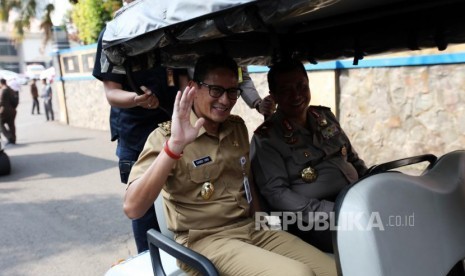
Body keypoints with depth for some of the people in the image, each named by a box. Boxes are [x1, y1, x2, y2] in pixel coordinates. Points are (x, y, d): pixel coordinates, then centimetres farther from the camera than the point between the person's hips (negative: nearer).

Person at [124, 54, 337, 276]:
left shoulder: (238, 127, 10)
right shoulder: (166, 137, -10)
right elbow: (132, 208, -22)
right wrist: (174, 145, -31)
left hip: (252, 228, 7)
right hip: (205, 239, -6)